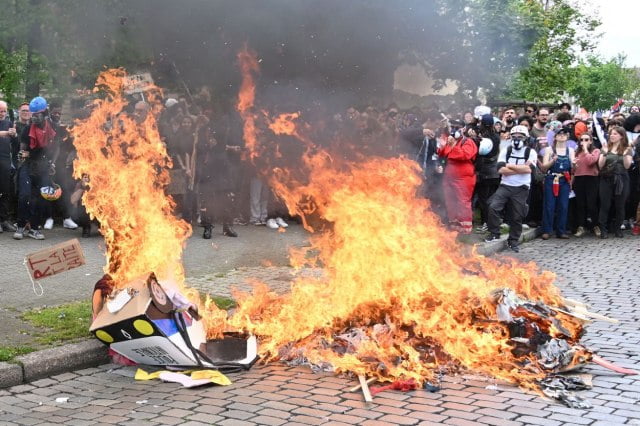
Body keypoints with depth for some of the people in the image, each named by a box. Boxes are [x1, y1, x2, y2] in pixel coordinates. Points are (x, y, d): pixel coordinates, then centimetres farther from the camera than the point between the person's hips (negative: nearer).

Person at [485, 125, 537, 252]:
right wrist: (520, 169, -11)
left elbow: (529, 169, -16)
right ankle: (494, 233, -2)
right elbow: (501, 169, -9)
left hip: (521, 189, -1)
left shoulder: (531, 152, 0)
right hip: (505, 186, 1)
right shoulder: (505, 151, 4)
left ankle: (513, 241, 21)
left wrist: (510, 166, -10)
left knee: (517, 217, 4)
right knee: (493, 207, -19)